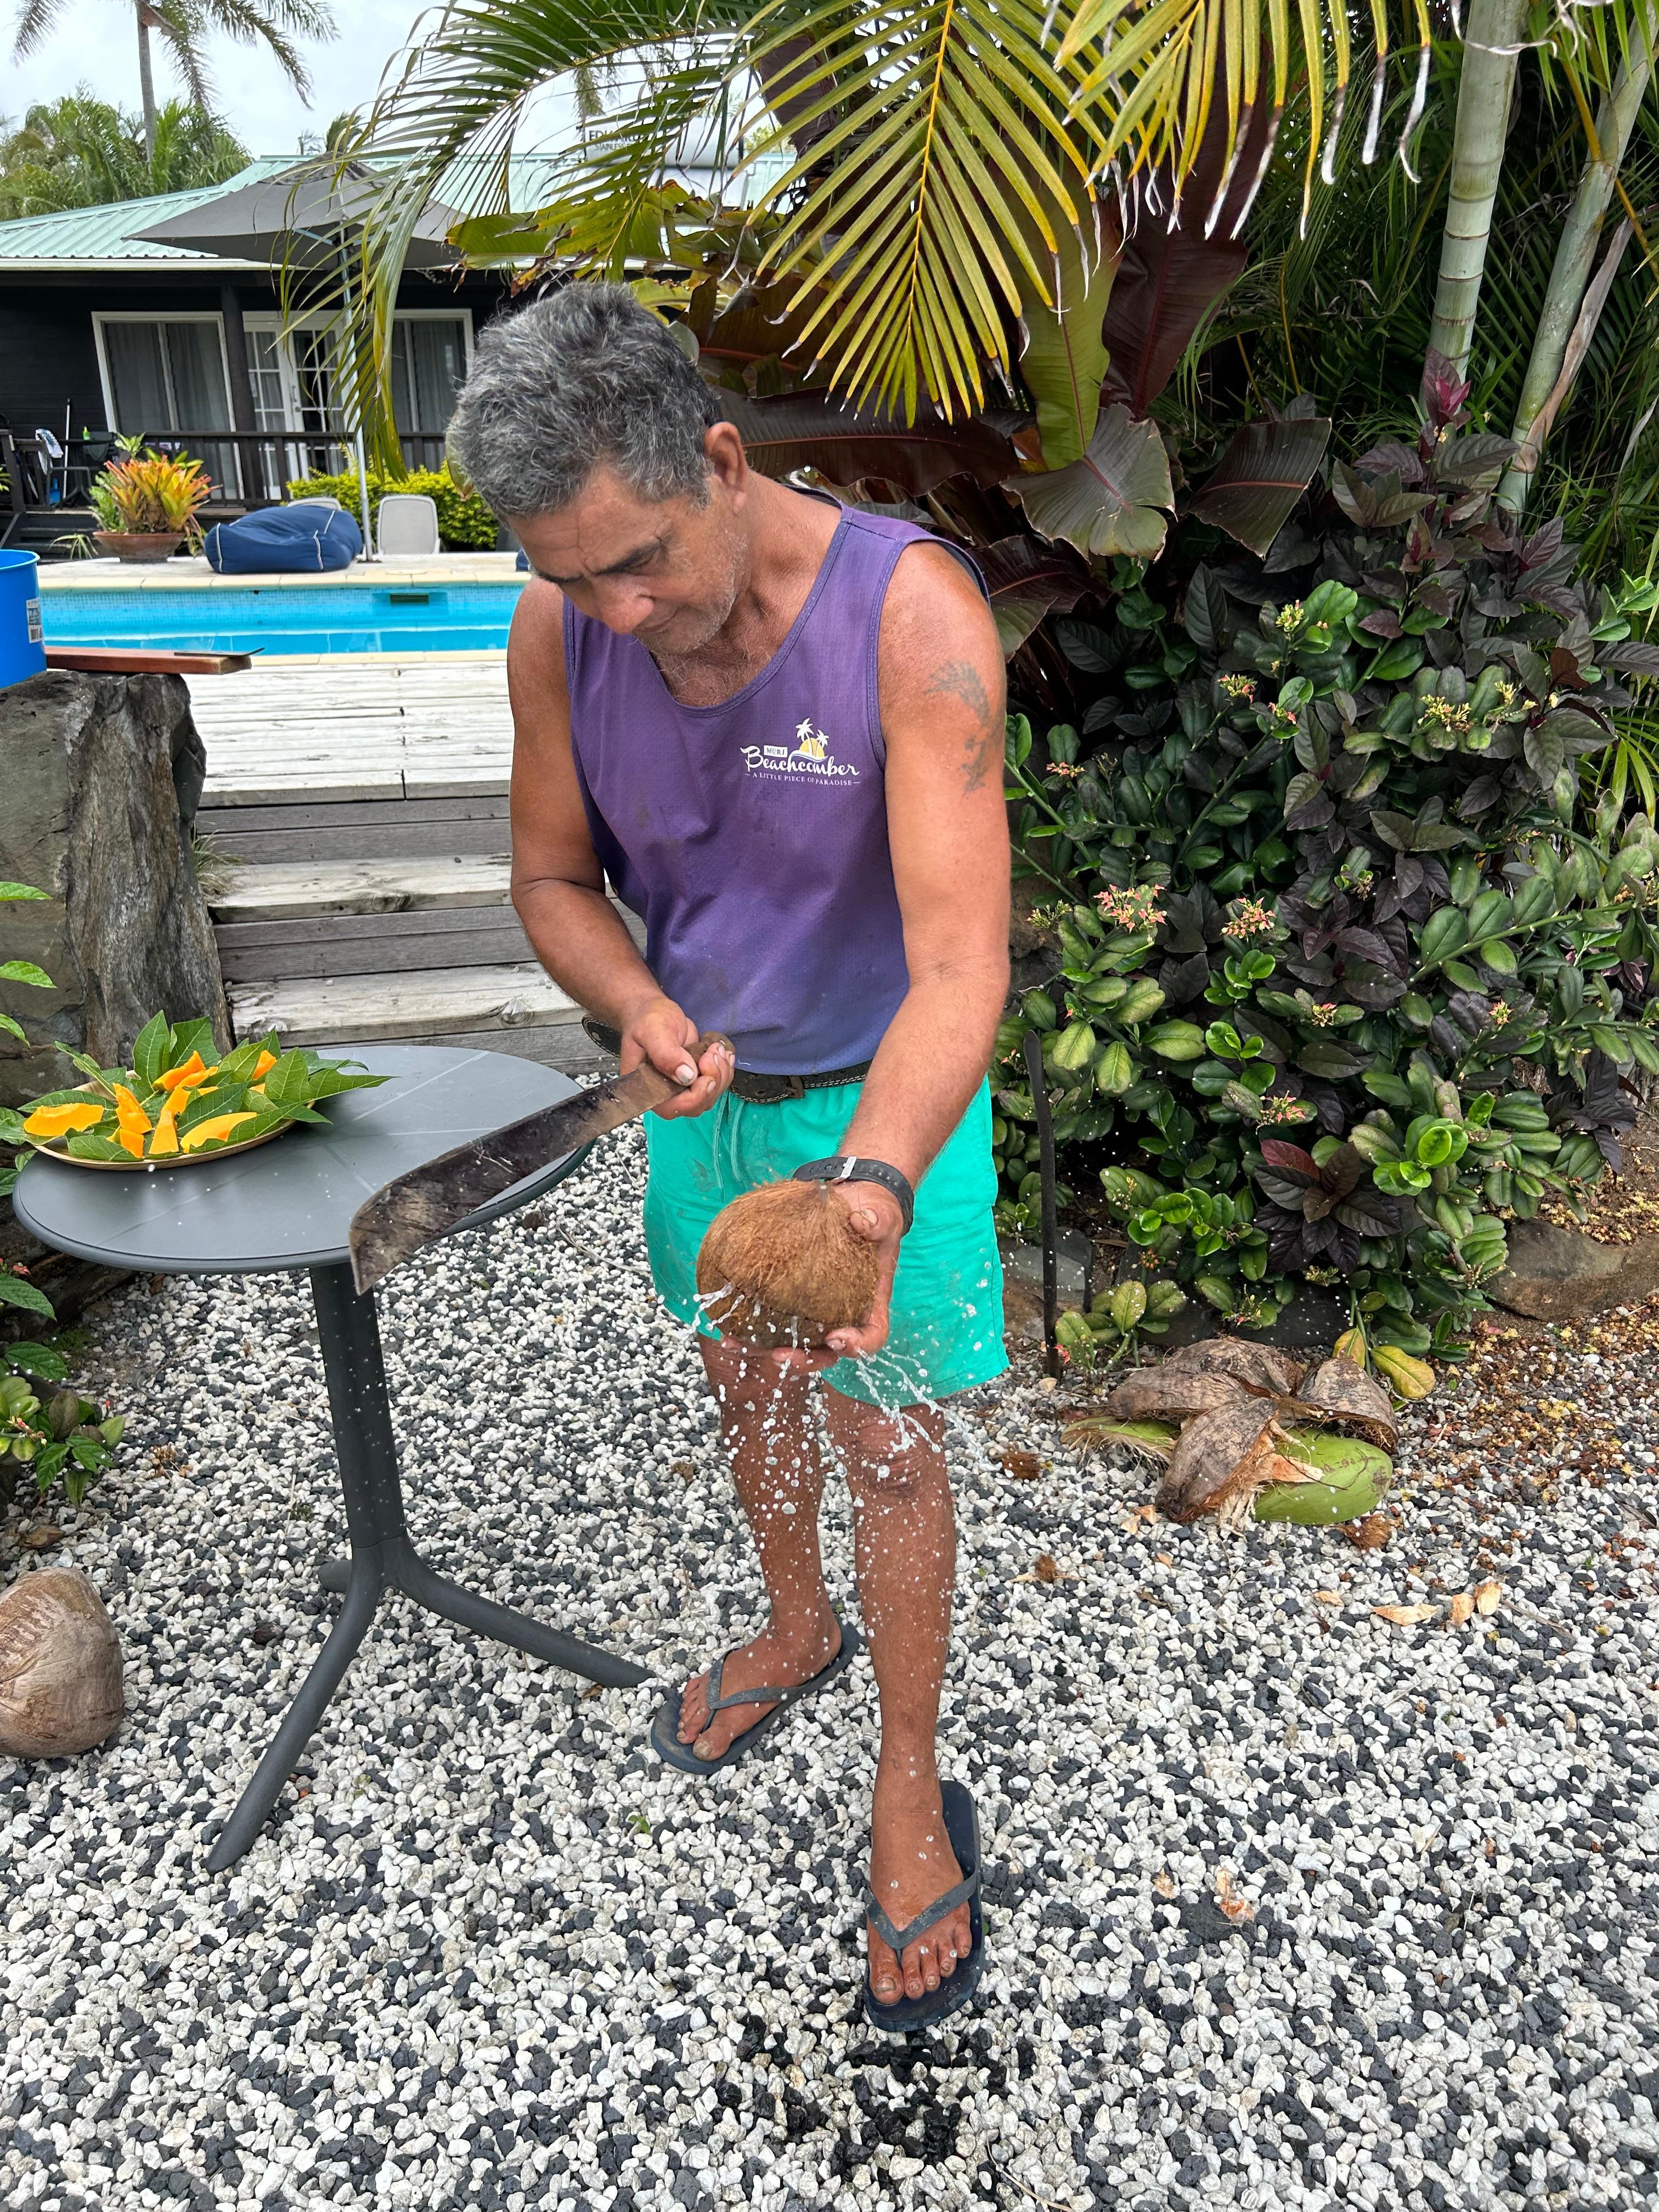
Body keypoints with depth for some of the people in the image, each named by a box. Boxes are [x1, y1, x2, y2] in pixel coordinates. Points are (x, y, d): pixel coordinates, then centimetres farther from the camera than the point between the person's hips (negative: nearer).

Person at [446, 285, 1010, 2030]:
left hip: (885, 1098, -4)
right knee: (745, 1381, 22)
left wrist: (873, 1189, -51)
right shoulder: (558, 633, -14)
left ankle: (911, 1785, 29)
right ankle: (797, 1628, 51)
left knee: (884, 1438, 5)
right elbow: (553, 876, -1)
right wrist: (637, 1011, -22)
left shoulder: (911, 612, -29)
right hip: (705, 1086, 5)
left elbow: (958, 960, -35)